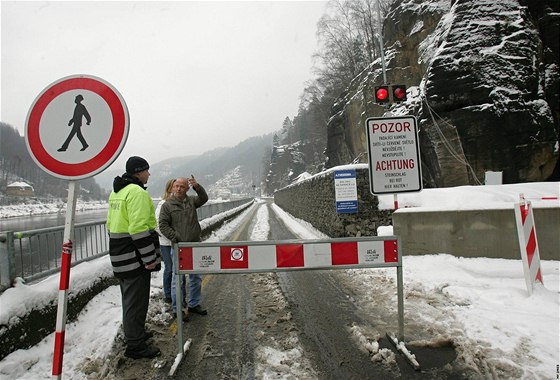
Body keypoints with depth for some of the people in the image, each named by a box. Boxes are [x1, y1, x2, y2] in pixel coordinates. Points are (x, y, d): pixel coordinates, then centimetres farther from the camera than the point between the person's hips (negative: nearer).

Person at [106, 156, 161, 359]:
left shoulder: (116, 192, 14)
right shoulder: (137, 192, -18)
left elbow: (111, 223, 19)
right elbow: (139, 229, -25)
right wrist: (150, 257, -20)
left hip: (120, 257, 10)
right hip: (135, 258, -10)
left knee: (129, 298, 22)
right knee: (137, 300, 0)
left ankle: (135, 333, 37)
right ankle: (135, 346, 10)